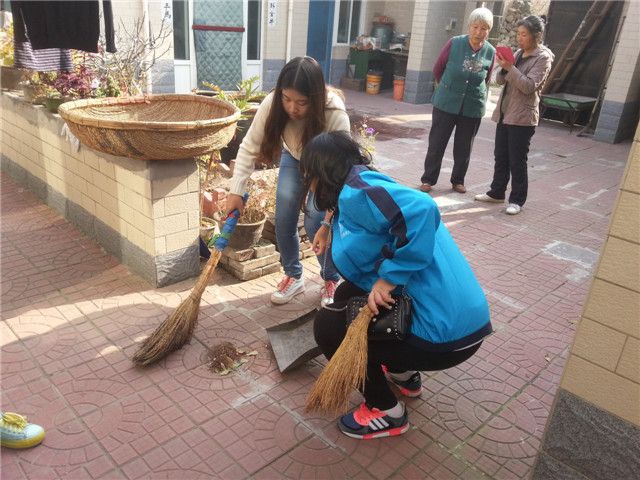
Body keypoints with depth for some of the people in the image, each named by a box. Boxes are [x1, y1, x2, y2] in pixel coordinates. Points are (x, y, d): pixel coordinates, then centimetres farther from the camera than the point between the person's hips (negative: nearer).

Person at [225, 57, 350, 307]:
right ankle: (293, 276, 19)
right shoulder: (272, 104, -31)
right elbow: (249, 148, -21)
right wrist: (236, 191, -26)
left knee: (315, 224, -13)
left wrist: (328, 222, -38)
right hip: (293, 157, 3)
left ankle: (332, 280, 11)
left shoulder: (335, 115, -40)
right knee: (284, 220, -3)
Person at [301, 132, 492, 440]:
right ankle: (404, 373, 31)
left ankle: (386, 412, 15)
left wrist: (389, 277, -24)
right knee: (348, 295, 20)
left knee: (327, 325, 1)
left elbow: (420, 209, -32)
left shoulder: (355, 190, -13)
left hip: (445, 334, -9)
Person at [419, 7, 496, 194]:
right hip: (446, 103, -2)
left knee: (464, 147, 10)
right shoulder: (454, 43, -7)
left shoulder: (491, 52, -1)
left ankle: (458, 180, 25)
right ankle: (428, 179, 15)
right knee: (436, 143, 3)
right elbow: (437, 69, 5)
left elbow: (487, 80, 14)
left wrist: (480, 97, 12)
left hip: (473, 107, 2)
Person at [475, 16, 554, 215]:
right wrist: (503, 68, -10)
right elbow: (501, 80, 11)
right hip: (505, 112, 7)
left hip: (522, 117, -7)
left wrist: (510, 68, -21)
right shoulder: (518, 53, 12)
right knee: (500, 156, 12)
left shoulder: (543, 58, -8)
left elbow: (529, 86, -18)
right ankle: (496, 192, 24)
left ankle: (517, 200, 7)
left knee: (517, 161, -2)